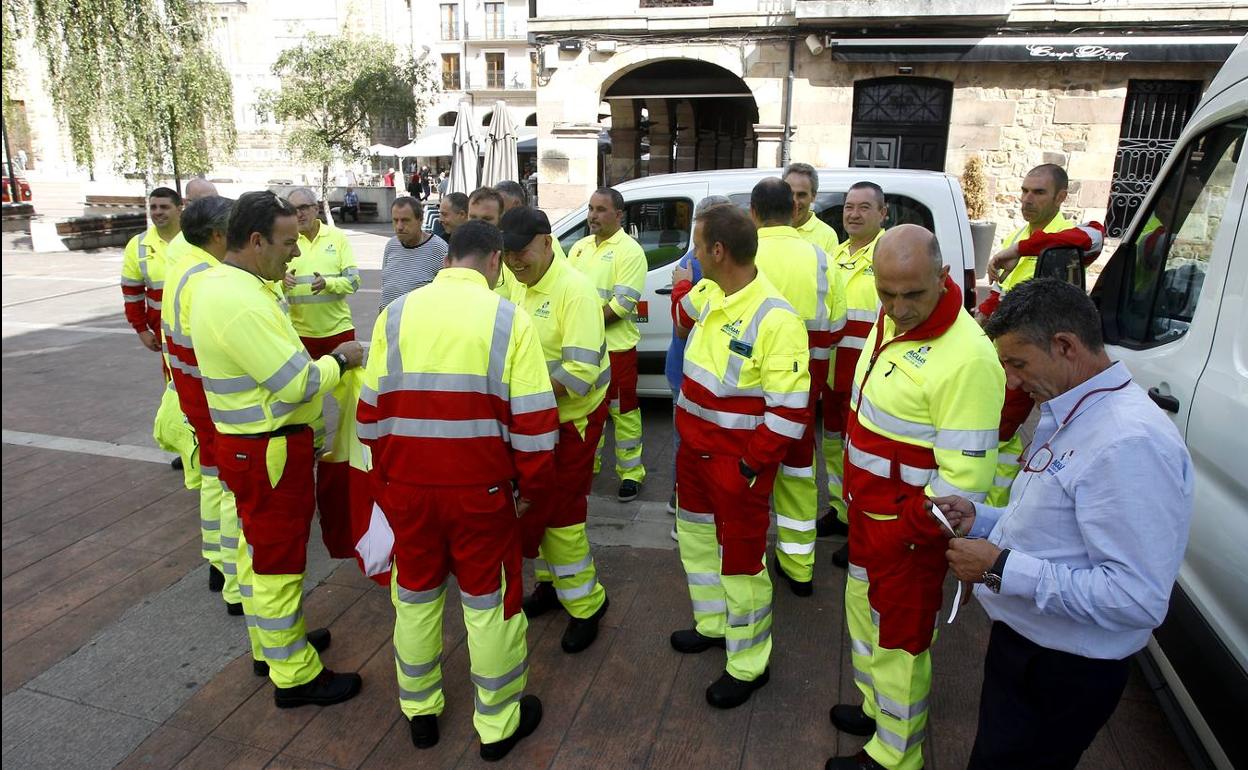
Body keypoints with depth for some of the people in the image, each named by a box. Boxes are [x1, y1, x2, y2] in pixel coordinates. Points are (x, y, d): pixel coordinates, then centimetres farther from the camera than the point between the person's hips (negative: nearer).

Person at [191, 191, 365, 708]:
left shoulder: (220, 282, 7)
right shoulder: (242, 302, -27)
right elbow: (298, 385, -25)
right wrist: (339, 360, -10)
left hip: (249, 442, 10)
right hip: (269, 451, -10)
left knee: (262, 548, 23)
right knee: (280, 561, 3)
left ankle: (274, 640, 42)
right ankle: (294, 676, 19)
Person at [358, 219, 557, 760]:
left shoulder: (396, 314, 0)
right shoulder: (508, 319, -9)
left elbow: (371, 411, 3)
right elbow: (534, 420, -11)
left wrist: (384, 478, 15)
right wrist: (531, 487, 2)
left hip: (406, 486, 3)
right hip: (481, 489, -3)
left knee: (415, 595, 21)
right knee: (490, 601, 13)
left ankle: (419, 712, 39)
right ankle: (498, 725, 29)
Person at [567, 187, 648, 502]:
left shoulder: (629, 251, -10)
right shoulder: (580, 247, 11)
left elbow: (622, 304, -17)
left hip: (615, 346, -6)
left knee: (623, 410, 2)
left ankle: (631, 472, 14)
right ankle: (587, 463, 31)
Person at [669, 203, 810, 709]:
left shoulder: (775, 319, -25)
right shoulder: (709, 293, -1)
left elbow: (790, 409, -24)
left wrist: (751, 466, -21)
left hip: (738, 462, -8)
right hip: (695, 448, 9)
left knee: (740, 562, 5)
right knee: (696, 537, 24)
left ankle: (747, 666, 25)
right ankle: (712, 623, 47)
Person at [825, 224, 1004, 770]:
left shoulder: (966, 358, -29)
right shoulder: (889, 321, -1)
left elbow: (965, 476, -27)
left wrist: (907, 532, -19)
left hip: (910, 529, -9)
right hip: (867, 510, 9)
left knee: (898, 641, 10)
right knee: (865, 613, 25)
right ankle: (875, 708, 50)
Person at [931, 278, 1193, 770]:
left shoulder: (1131, 443, -28)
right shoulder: (1072, 416, 5)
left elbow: (1138, 598, -31)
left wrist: (1003, 569, -28)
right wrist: (979, 518, 0)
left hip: (1060, 675, -9)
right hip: (1020, 640, 9)